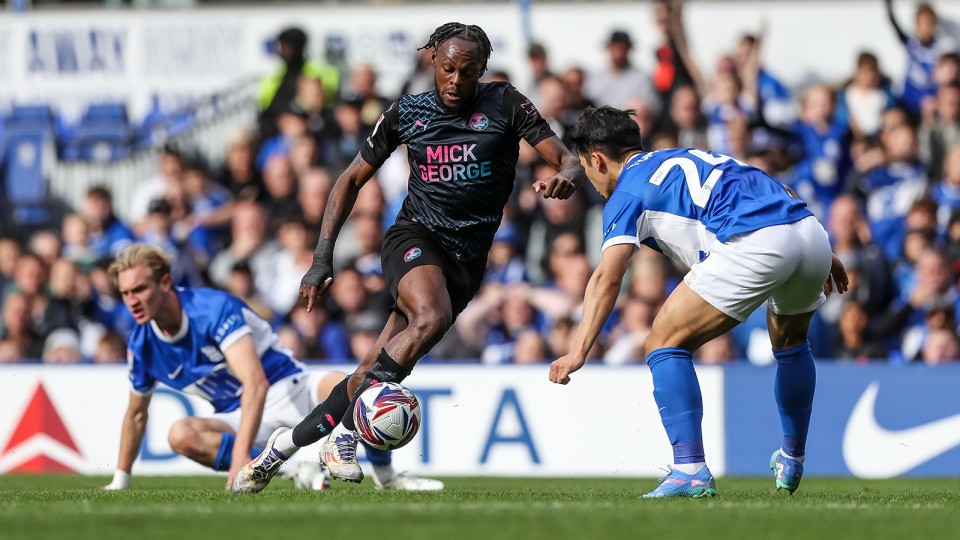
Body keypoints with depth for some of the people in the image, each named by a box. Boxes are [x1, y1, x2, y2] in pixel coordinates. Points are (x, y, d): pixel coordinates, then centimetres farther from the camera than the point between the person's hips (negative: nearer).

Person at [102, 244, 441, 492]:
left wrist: (241, 454, -42)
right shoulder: (141, 344, -6)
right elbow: (136, 414, 14)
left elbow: (256, 383, -34)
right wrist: (120, 482, 15)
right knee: (180, 435, -30)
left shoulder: (213, 308, -24)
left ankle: (386, 477, -11)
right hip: (234, 415, 4)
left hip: (290, 389, -4)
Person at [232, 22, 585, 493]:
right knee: (431, 317, -34)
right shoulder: (407, 113, 5)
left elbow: (568, 162, -3)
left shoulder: (505, 105, 1)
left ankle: (283, 448, 8)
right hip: (414, 237, -1)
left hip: (467, 260, 1)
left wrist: (565, 178, -29)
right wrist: (323, 256, 4)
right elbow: (353, 179, 13)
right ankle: (343, 435, -30)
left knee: (374, 373, -6)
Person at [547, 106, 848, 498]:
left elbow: (607, 279, -2)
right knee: (790, 341, 35)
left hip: (754, 246, -8)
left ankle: (690, 470, -8)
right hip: (812, 231, 8)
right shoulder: (685, 157, 33)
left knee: (664, 344, 2)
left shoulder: (627, 193, 11)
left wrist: (579, 351, -8)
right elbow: (775, 199, 32)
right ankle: (792, 461, 48)